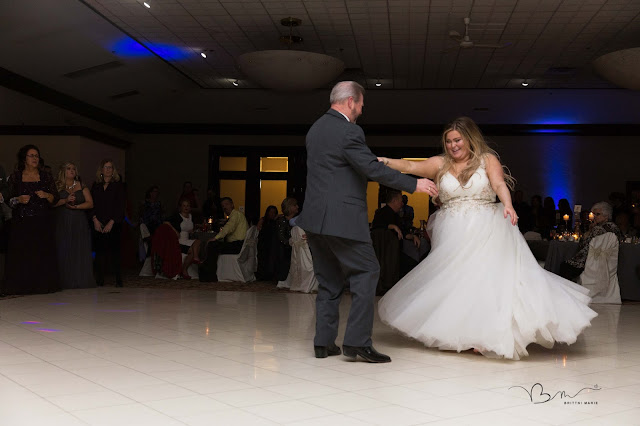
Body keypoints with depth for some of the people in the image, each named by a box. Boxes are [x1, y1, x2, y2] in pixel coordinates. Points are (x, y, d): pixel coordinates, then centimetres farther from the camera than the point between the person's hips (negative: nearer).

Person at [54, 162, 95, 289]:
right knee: (63, 251, -5)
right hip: (62, 223, -1)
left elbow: (90, 203, 4)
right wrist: (65, 200, -16)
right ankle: (65, 282, -2)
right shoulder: (57, 186, 8)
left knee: (80, 252, -3)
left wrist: (76, 206, -9)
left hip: (79, 223, 1)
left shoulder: (81, 186, 12)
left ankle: (80, 281, -1)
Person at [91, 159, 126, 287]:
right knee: (100, 252, -1)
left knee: (115, 251, -6)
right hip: (98, 224, 3)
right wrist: (95, 219, -6)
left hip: (113, 224, -3)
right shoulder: (96, 186, 14)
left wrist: (111, 222, -10)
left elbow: (120, 206, -2)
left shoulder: (118, 185, 5)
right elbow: (91, 204, 9)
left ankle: (118, 280, -2)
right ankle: (99, 280, 3)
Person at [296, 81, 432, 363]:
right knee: (366, 272, 0)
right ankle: (357, 342, -4)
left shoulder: (315, 129, 15)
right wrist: (414, 184, -11)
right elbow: (373, 170, -17)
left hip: (316, 218, 9)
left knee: (329, 281, 14)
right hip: (342, 220, -9)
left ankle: (323, 342, 14)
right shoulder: (349, 131, -13)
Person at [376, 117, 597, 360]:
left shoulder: (488, 160, 4)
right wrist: (384, 161, -11)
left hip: (485, 233, -2)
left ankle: (488, 337, -5)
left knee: (489, 278, -9)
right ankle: (456, 337, 6)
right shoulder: (440, 164, 10)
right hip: (453, 236, 3)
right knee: (453, 282, -1)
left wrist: (508, 205, -30)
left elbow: (500, 185, -11)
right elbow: (411, 167, 2)